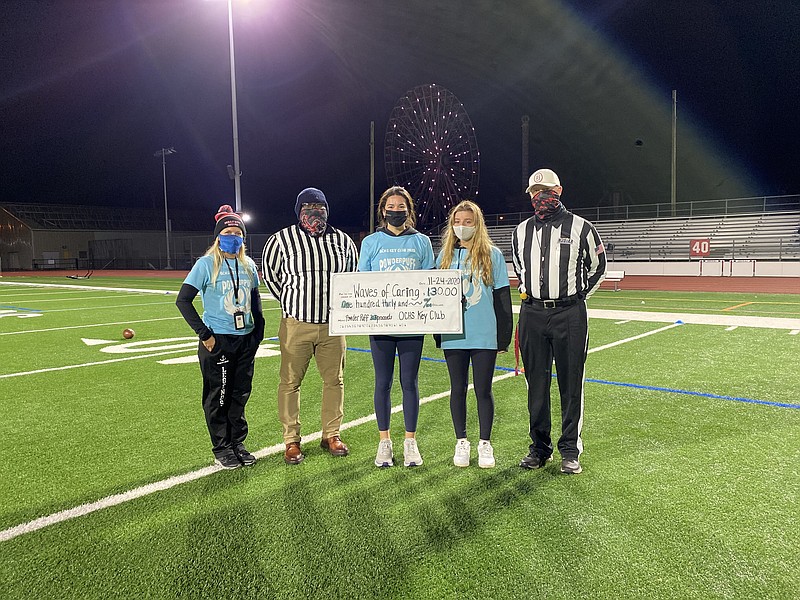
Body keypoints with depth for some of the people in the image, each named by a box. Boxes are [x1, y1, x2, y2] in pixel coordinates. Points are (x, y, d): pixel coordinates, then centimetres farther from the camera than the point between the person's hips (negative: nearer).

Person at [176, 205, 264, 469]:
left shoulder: (248, 264, 9)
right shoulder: (207, 264, -7)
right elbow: (183, 300, -9)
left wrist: (259, 328, 11)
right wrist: (204, 333, -13)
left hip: (246, 339, 5)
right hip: (217, 341, -5)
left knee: (240, 393, 13)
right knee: (218, 397, 5)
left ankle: (238, 443, 28)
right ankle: (221, 449, 20)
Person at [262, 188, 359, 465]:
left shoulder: (342, 240, 6)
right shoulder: (281, 240, -1)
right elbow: (270, 276, 10)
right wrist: (292, 304, 8)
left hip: (332, 325, 3)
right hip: (296, 325, -2)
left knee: (334, 380, 9)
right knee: (290, 382, 3)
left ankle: (331, 434, 25)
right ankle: (291, 440, 17)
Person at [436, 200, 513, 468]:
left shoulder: (492, 255, 1)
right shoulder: (445, 255, 8)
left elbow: (502, 297, 1)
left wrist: (504, 336, -3)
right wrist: (437, 332, 7)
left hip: (485, 336, -2)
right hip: (453, 335, 2)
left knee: (483, 390, 5)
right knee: (458, 389, 10)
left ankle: (485, 443, 20)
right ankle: (461, 442, 24)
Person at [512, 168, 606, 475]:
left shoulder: (580, 228, 0)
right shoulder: (521, 231, 11)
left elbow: (597, 267, 12)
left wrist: (577, 297, 8)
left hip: (569, 315, -3)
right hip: (532, 314, 3)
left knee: (571, 384, 3)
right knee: (536, 384, 8)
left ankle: (570, 449, 14)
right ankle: (540, 447, 20)